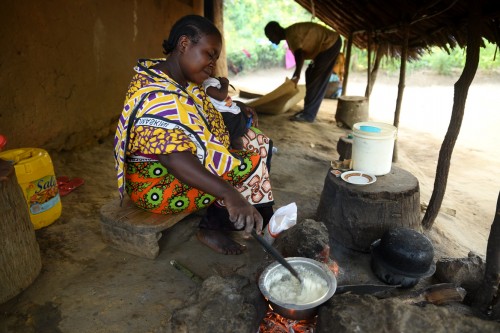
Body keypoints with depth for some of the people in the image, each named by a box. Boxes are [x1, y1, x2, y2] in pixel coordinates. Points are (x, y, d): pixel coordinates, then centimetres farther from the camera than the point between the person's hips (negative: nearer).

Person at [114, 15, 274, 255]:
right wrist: (229, 193, -48)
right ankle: (213, 227, 0)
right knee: (252, 164, -19)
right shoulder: (157, 96, -28)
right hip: (159, 185, -10)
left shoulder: (183, 80, 2)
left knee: (257, 141, 4)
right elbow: (177, 161, -39)